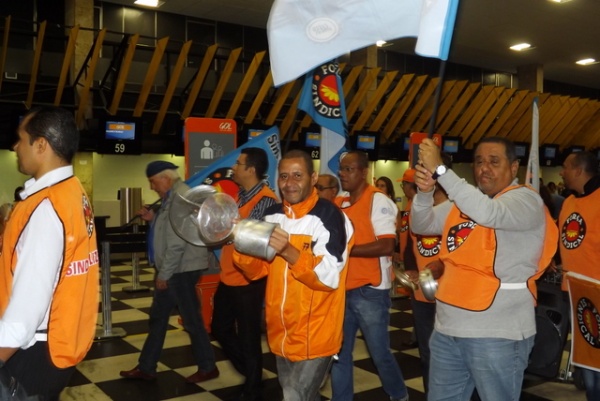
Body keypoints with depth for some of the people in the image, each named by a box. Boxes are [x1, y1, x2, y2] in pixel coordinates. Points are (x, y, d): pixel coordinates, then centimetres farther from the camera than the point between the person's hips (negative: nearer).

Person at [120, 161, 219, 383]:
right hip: (172, 269, 11)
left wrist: (164, 273, -18)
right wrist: (153, 218, 6)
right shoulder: (172, 196, 13)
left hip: (181, 269, -11)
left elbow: (177, 242, -24)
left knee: (191, 319, 2)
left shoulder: (181, 197, -20)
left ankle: (208, 368, 17)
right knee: (157, 317, 16)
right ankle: (146, 368, 27)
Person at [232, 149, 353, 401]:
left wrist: (288, 251, -35)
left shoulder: (328, 216, -16)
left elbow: (330, 277, -23)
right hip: (281, 333, 7)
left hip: (314, 336, -6)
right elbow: (257, 270, 6)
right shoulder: (273, 216, 4)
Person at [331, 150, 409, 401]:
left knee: (379, 352, 8)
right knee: (338, 352, 12)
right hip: (343, 290, 6)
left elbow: (387, 246, -20)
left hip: (369, 291, -6)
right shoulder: (339, 204, 10)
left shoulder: (378, 200, -10)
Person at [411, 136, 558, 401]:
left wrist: (439, 170, -29)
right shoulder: (462, 200, 12)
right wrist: (425, 191, -14)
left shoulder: (526, 199, -9)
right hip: (447, 328, 6)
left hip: (497, 334, -6)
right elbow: (421, 225, 7)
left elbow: (489, 213, -29)